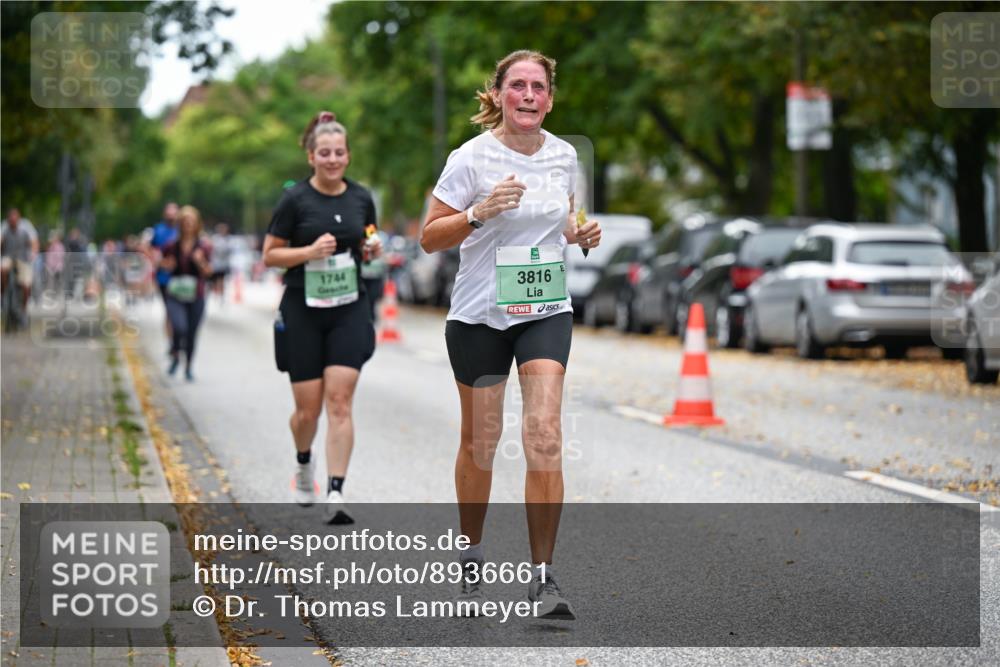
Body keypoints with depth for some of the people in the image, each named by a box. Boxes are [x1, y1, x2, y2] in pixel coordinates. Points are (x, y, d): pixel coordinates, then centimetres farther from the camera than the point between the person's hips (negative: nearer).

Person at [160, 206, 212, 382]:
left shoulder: (203, 247, -1)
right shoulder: (171, 246, 0)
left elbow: (208, 272, -3)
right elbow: (165, 266, 13)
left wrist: (200, 261, -22)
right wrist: (166, 266, -10)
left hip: (196, 296, 1)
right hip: (175, 296, -1)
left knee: (192, 333, 7)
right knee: (179, 327, -22)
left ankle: (188, 367, 27)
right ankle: (175, 357, 7)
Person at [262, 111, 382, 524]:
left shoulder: (361, 198, 5)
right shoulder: (294, 200, -6)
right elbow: (270, 255, -3)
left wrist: (372, 250, -3)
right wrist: (310, 251, -18)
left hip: (349, 311, 2)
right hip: (302, 312, -2)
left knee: (340, 401, -10)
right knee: (308, 407, 2)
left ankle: (336, 496, -12)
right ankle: (303, 463, 35)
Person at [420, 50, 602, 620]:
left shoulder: (564, 156, 3)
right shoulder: (472, 158, -10)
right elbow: (429, 237, -8)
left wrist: (581, 235, -1)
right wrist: (479, 212, -24)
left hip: (547, 312, 2)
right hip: (480, 315, -2)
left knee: (545, 434, -13)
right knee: (480, 440, 8)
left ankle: (544, 577, -9)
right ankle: (472, 558, 31)